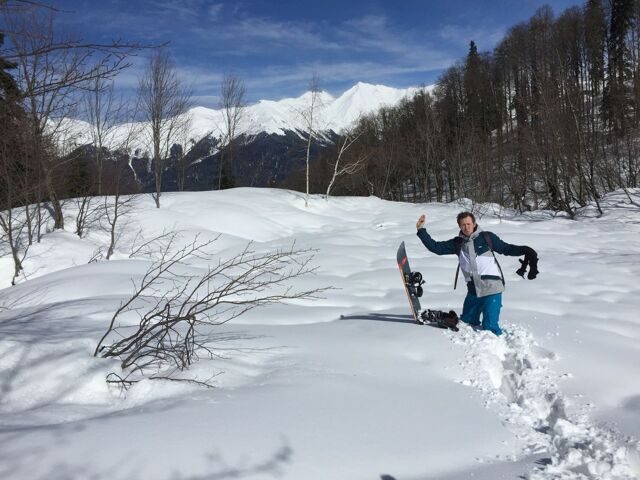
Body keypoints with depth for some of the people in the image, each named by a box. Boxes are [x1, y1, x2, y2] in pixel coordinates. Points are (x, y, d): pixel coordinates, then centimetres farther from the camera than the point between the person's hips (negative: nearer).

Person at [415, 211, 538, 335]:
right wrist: (421, 230, 3)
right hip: (473, 290, 5)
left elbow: (506, 248, 7)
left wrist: (525, 251, -7)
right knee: (467, 322, 17)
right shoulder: (457, 243, 10)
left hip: (492, 288, -5)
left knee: (490, 328, -10)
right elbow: (435, 247, 9)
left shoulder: (487, 237, 1)